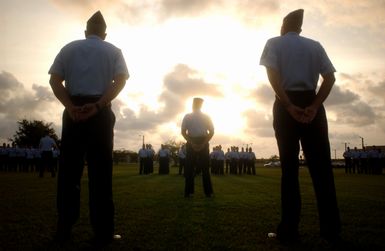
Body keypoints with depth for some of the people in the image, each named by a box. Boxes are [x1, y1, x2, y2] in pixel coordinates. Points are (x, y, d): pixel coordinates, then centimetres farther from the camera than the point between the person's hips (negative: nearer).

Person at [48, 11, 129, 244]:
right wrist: (97, 105, -14)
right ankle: (103, 232, 1)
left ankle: (64, 229, 9)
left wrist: (71, 107, -9)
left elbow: (54, 80, 1)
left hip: (72, 111, 2)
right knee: (101, 170, -1)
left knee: (69, 169, 7)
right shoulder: (113, 50, 12)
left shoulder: (69, 48, 15)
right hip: (101, 112, -1)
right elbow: (120, 80, -6)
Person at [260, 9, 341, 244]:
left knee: (289, 166, 1)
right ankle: (331, 229, 5)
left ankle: (289, 230, 2)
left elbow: (273, 74, -10)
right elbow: (330, 78, 1)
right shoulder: (315, 45, 15)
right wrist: (314, 106, -8)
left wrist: (289, 106, -14)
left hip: (286, 105, -2)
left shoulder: (274, 43, 7)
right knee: (321, 165, 4)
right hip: (311, 104, 2)